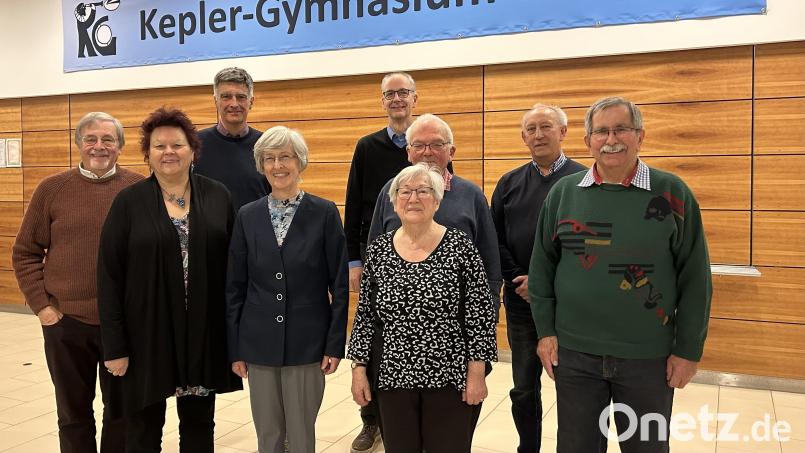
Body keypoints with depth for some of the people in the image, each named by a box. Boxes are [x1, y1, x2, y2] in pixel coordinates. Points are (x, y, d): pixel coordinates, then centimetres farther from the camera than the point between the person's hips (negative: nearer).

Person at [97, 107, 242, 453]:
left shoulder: (218, 196, 1)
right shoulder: (129, 202, -2)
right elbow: (109, 276, -4)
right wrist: (114, 344, -7)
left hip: (204, 333, 1)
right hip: (146, 334, -1)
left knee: (199, 424, 16)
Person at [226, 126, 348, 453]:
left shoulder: (325, 213, -5)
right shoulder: (248, 216, 3)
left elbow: (340, 285, -4)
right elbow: (235, 287, 6)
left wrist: (335, 343, -7)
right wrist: (235, 348, 4)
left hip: (306, 343, -2)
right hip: (259, 342, 3)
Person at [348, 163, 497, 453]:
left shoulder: (460, 246, -8)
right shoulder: (378, 250, 1)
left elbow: (481, 315, -7)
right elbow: (365, 315, 6)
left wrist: (476, 374, -9)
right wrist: (359, 369, 4)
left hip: (450, 377, -2)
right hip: (393, 377, 3)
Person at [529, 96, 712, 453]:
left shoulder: (672, 193, -5)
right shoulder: (563, 192, 0)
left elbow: (695, 278, -3)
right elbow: (542, 266, 5)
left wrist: (688, 349, -4)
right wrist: (545, 331, 2)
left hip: (648, 357, -1)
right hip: (573, 352, 1)